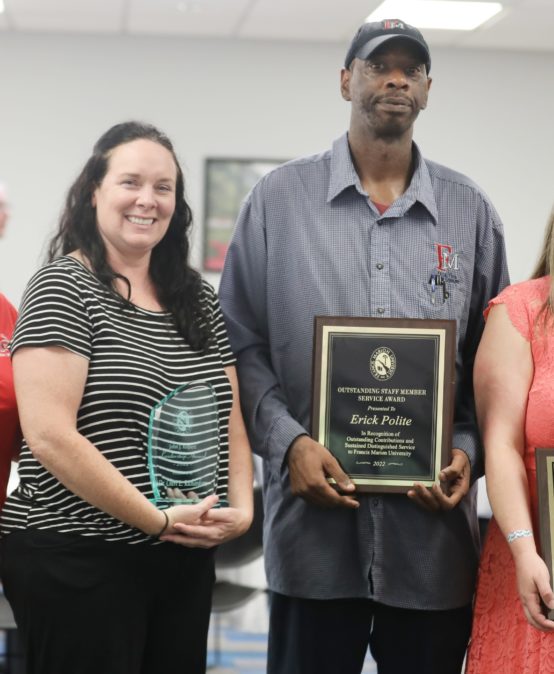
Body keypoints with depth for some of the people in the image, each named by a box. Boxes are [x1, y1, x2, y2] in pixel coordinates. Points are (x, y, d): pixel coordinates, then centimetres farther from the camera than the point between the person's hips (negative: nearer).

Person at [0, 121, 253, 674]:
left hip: (187, 560, 6)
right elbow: (49, 435, -17)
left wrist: (241, 508, -4)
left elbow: (229, 419, 14)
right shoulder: (63, 288, -9)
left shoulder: (198, 298, 11)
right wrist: (157, 520, -17)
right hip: (76, 562, -6)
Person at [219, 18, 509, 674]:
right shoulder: (279, 198, 5)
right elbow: (239, 343, 3)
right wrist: (288, 442, -11)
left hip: (435, 530, 2)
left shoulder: (470, 211, 9)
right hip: (313, 522, -1)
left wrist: (467, 451, -5)